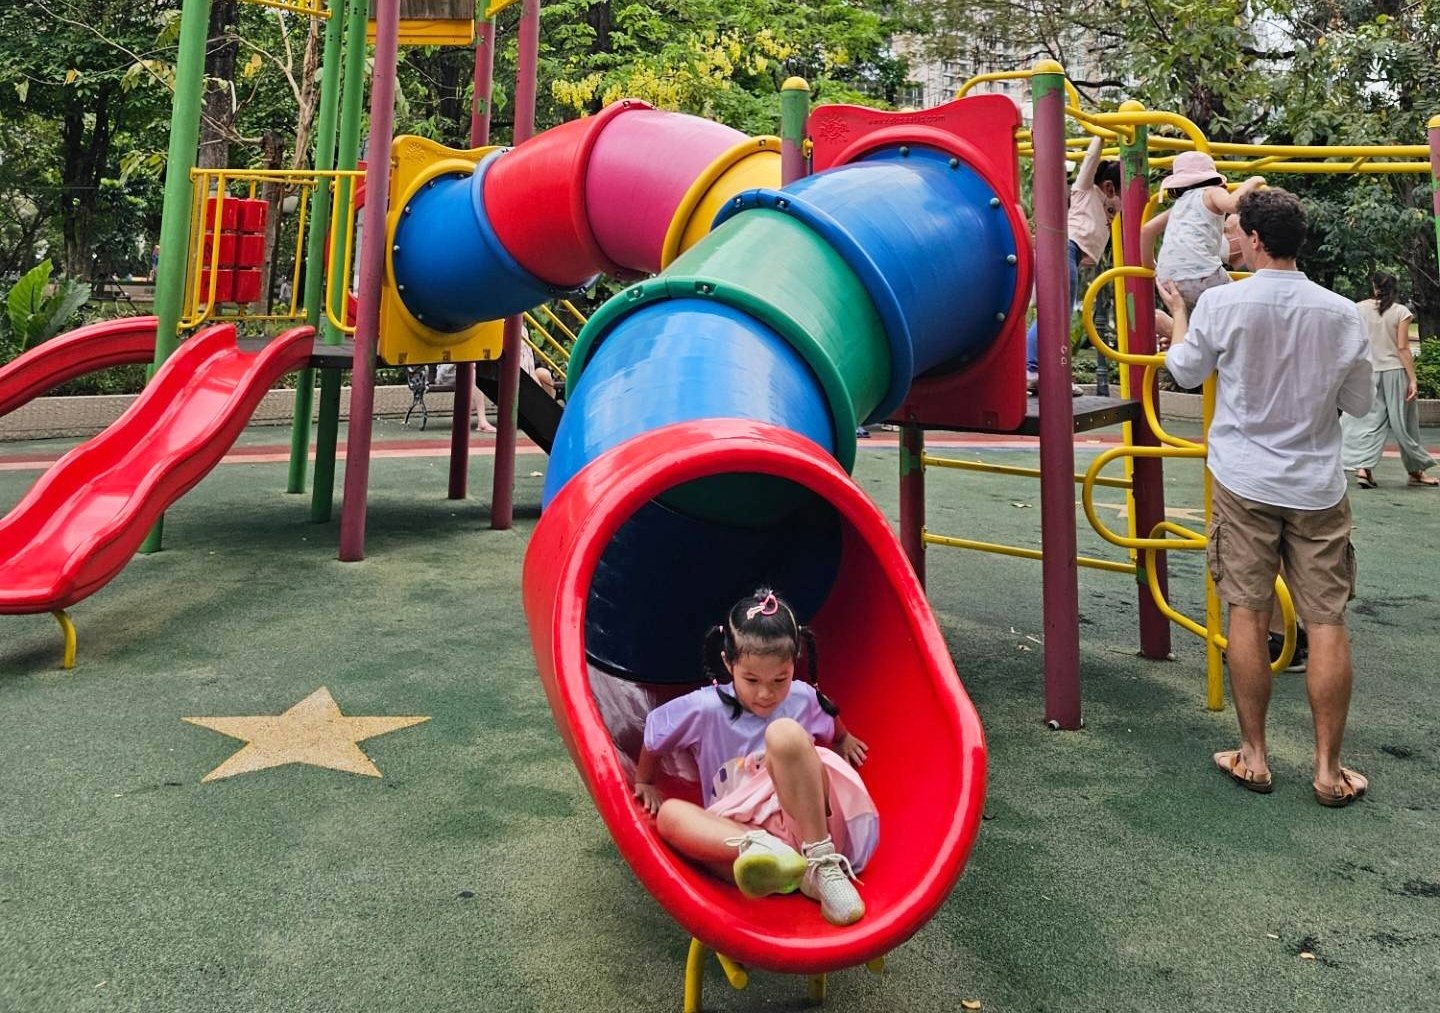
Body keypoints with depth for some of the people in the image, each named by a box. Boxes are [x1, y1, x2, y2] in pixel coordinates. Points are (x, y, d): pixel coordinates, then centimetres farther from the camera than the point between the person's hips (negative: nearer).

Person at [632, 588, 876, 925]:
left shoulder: (803, 699, 6)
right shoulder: (705, 709, -1)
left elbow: (833, 727, 32)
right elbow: (654, 734, 17)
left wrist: (843, 740, 21)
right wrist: (644, 783, 26)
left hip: (808, 827, -1)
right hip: (736, 833, 1)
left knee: (783, 733, -26)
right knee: (669, 813, -28)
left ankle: (822, 865, -30)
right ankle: (757, 849, -55)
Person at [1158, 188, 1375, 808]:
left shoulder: (1221, 303, -9)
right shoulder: (1341, 313, -3)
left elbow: (1186, 371, 8)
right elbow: (1359, 403, 6)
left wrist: (1177, 310, 23)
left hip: (1245, 484, -1)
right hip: (1317, 489, 1)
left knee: (1248, 616, 6)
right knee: (1327, 623, 5)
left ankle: (1253, 758, 14)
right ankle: (1328, 771, 12)